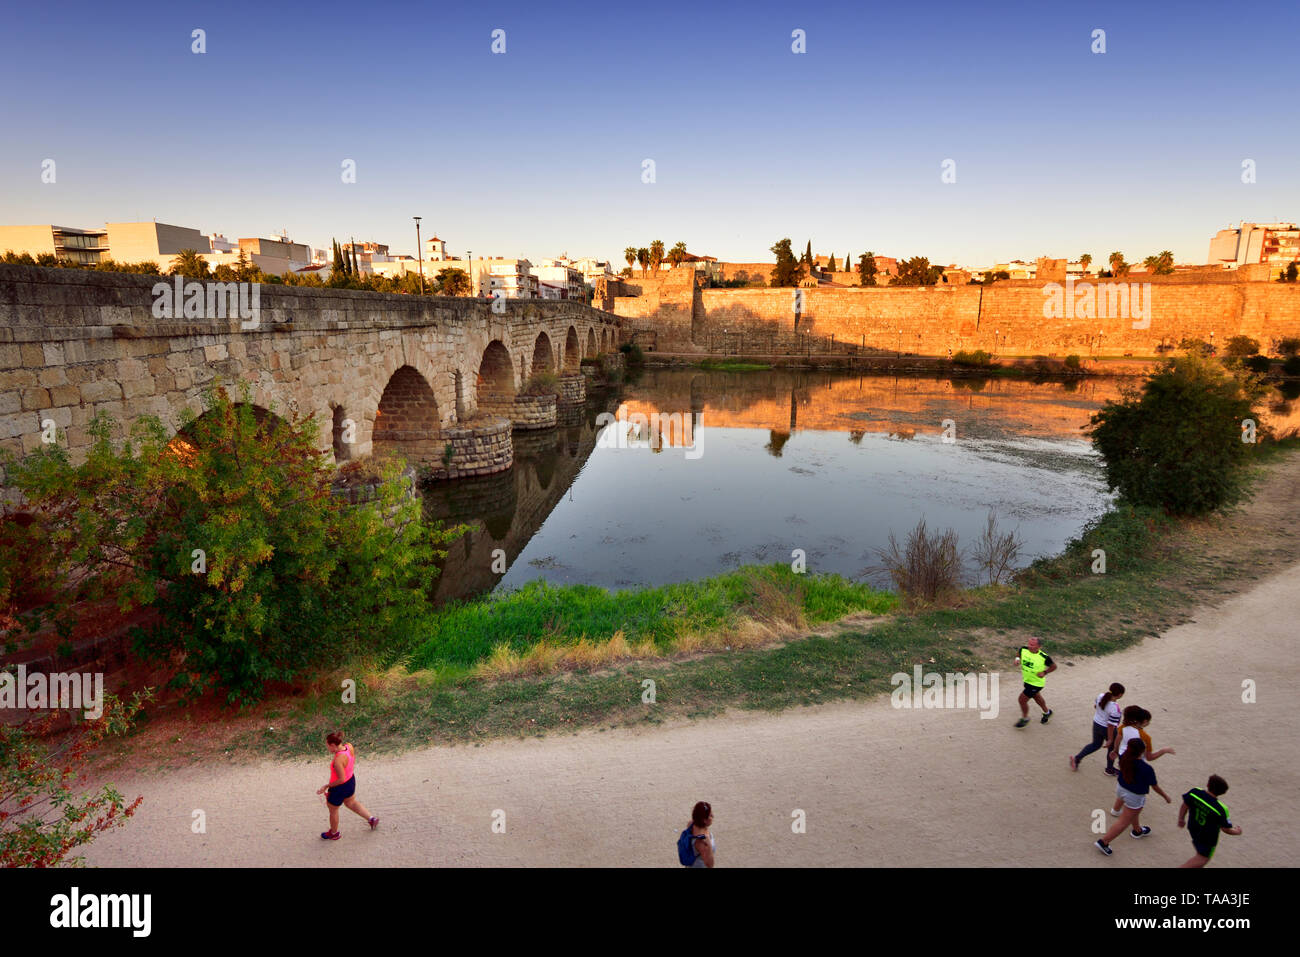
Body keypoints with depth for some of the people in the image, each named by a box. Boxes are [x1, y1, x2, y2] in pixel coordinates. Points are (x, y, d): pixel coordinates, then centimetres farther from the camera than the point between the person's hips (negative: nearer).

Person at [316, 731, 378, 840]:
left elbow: (341, 779, -30)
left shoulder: (338, 760, -37)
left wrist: (326, 786, -20)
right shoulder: (349, 746, -15)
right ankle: (371, 818, 39)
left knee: (333, 810, 22)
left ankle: (334, 833, 46)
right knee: (351, 802, 33)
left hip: (340, 787, -7)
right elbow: (353, 760, 3)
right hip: (351, 780, 7)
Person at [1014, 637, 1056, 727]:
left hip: (1036, 683, -6)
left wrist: (1044, 672, -22)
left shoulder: (1044, 657, -27)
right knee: (1037, 697, 28)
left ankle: (1025, 718, 21)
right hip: (1027, 680, 6)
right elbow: (1019, 654, 9)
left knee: (1022, 699, -5)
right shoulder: (1023, 650, -15)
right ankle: (1047, 712, 55)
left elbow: (1053, 666, -9)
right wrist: (1017, 658, -13)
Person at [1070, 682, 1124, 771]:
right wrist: (1110, 739, -15)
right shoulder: (1115, 709, -33)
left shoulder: (1101, 696, -14)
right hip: (1107, 729, -6)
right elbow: (1111, 726, -26)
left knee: (1095, 744, 26)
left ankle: (1076, 758, 23)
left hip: (1096, 724, 6)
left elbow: (1095, 706, 6)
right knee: (1112, 748, 21)